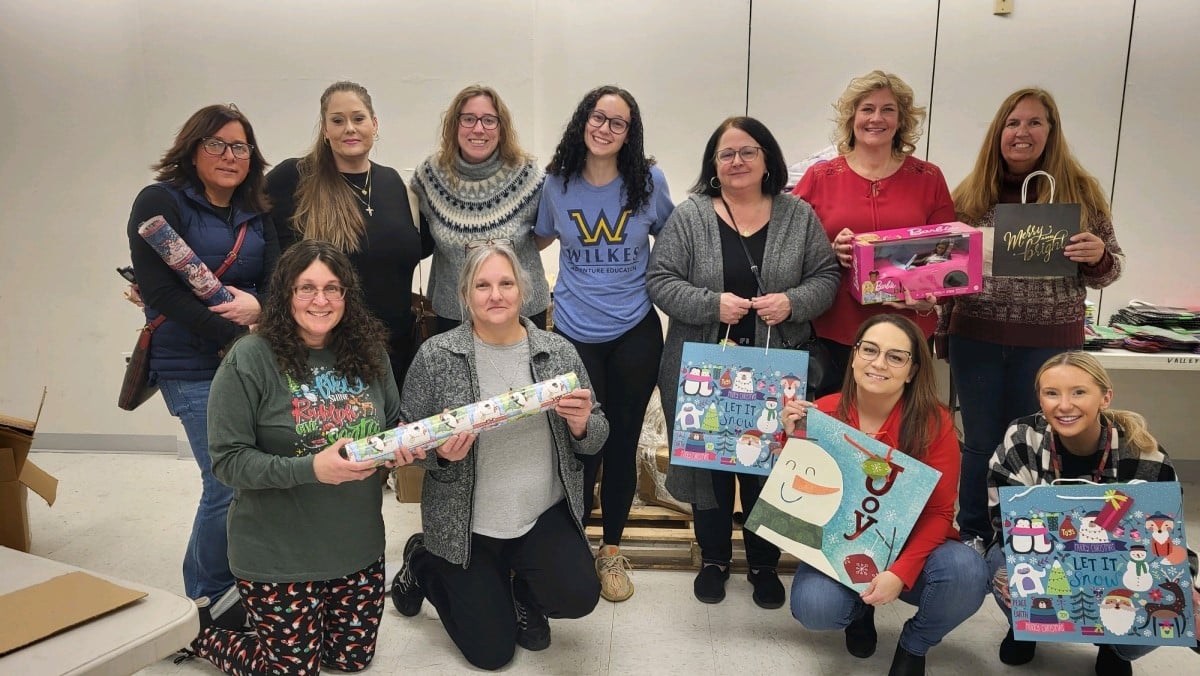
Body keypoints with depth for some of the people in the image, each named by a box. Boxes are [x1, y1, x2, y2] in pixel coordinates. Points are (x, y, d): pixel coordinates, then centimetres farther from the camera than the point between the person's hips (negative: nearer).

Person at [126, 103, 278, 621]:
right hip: (193, 368, -5)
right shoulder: (160, 202, -4)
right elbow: (160, 292, -13)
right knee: (230, 482, -8)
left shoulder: (256, 213, 14)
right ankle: (208, 598, 16)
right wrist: (238, 337, -17)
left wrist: (257, 305, -19)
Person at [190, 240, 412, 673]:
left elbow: (394, 425, 13)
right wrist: (309, 469, -29)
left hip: (359, 546, 5)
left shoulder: (369, 353, 0)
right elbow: (227, 461, -16)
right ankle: (197, 630, 32)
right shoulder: (250, 359, -15)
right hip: (279, 555, -5)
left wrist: (400, 446, -11)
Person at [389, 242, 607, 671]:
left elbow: (594, 440, 1)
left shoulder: (558, 352, -5)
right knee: (491, 652, 8)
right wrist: (441, 453, -25)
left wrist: (582, 425, -21)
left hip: (546, 514, 2)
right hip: (466, 524, -1)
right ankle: (423, 562, 33)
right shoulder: (436, 356, -11)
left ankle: (524, 589, 18)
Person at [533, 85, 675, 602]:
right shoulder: (557, 183, -3)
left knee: (623, 442, 10)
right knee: (582, 444, 5)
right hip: (575, 333, 0)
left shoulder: (648, 181, -4)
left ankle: (611, 551, 30)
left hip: (635, 332, 1)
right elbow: (541, 237, 15)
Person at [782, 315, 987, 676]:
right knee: (813, 607, -29)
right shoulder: (820, 415, -13)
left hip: (909, 547, 0)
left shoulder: (935, 423, -15)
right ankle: (859, 610, 13)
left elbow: (939, 512, -12)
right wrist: (795, 442, -23)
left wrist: (901, 571, -26)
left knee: (966, 573, -30)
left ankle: (914, 645, 5)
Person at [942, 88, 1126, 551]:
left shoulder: (1081, 191, 1)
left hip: (1050, 342, 0)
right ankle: (972, 536, 28)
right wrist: (944, 332, 3)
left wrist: (1098, 256, -18)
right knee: (980, 443, 11)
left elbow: (1109, 269, 5)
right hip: (977, 339, 1)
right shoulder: (971, 192, 2)